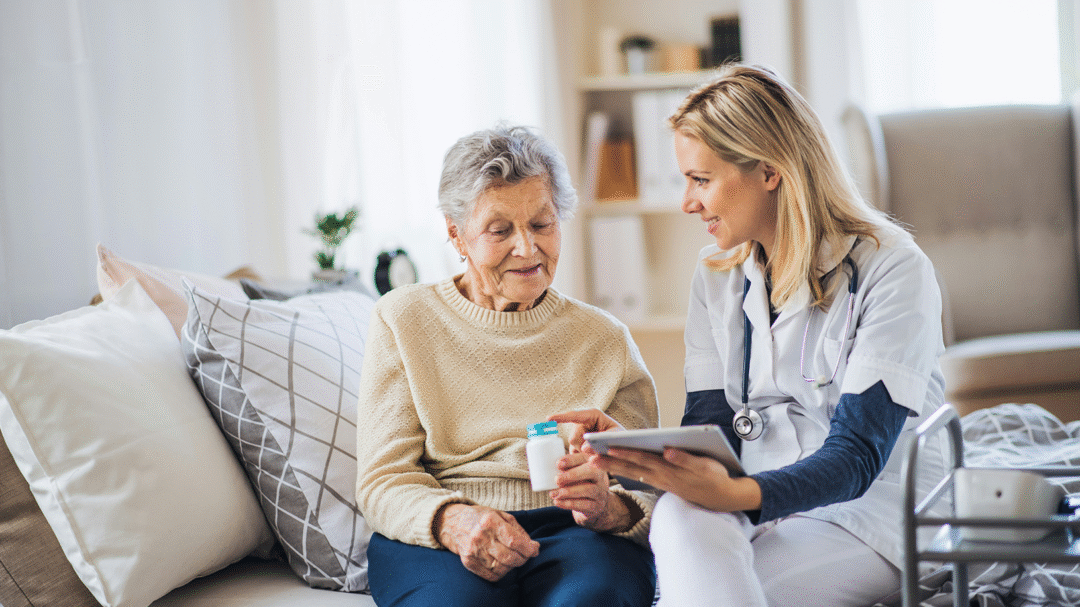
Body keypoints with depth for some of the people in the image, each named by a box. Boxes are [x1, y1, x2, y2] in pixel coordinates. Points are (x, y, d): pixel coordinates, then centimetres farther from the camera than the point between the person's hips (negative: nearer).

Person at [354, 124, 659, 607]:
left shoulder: (605, 339, 15)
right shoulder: (404, 320, 11)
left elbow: (649, 488, 8)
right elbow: (382, 482, 3)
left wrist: (611, 508, -18)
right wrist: (451, 521, -20)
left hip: (573, 535, 1)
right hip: (433, 542, -1)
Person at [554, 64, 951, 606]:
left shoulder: (892, 269, -10)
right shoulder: (716, 277, 10)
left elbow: (855, 457, -18)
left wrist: (735, 494, -36)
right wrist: (630, 449, -17)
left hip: (870, 512, -5)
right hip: (757, 508, 5)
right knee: (680, 516, -32)